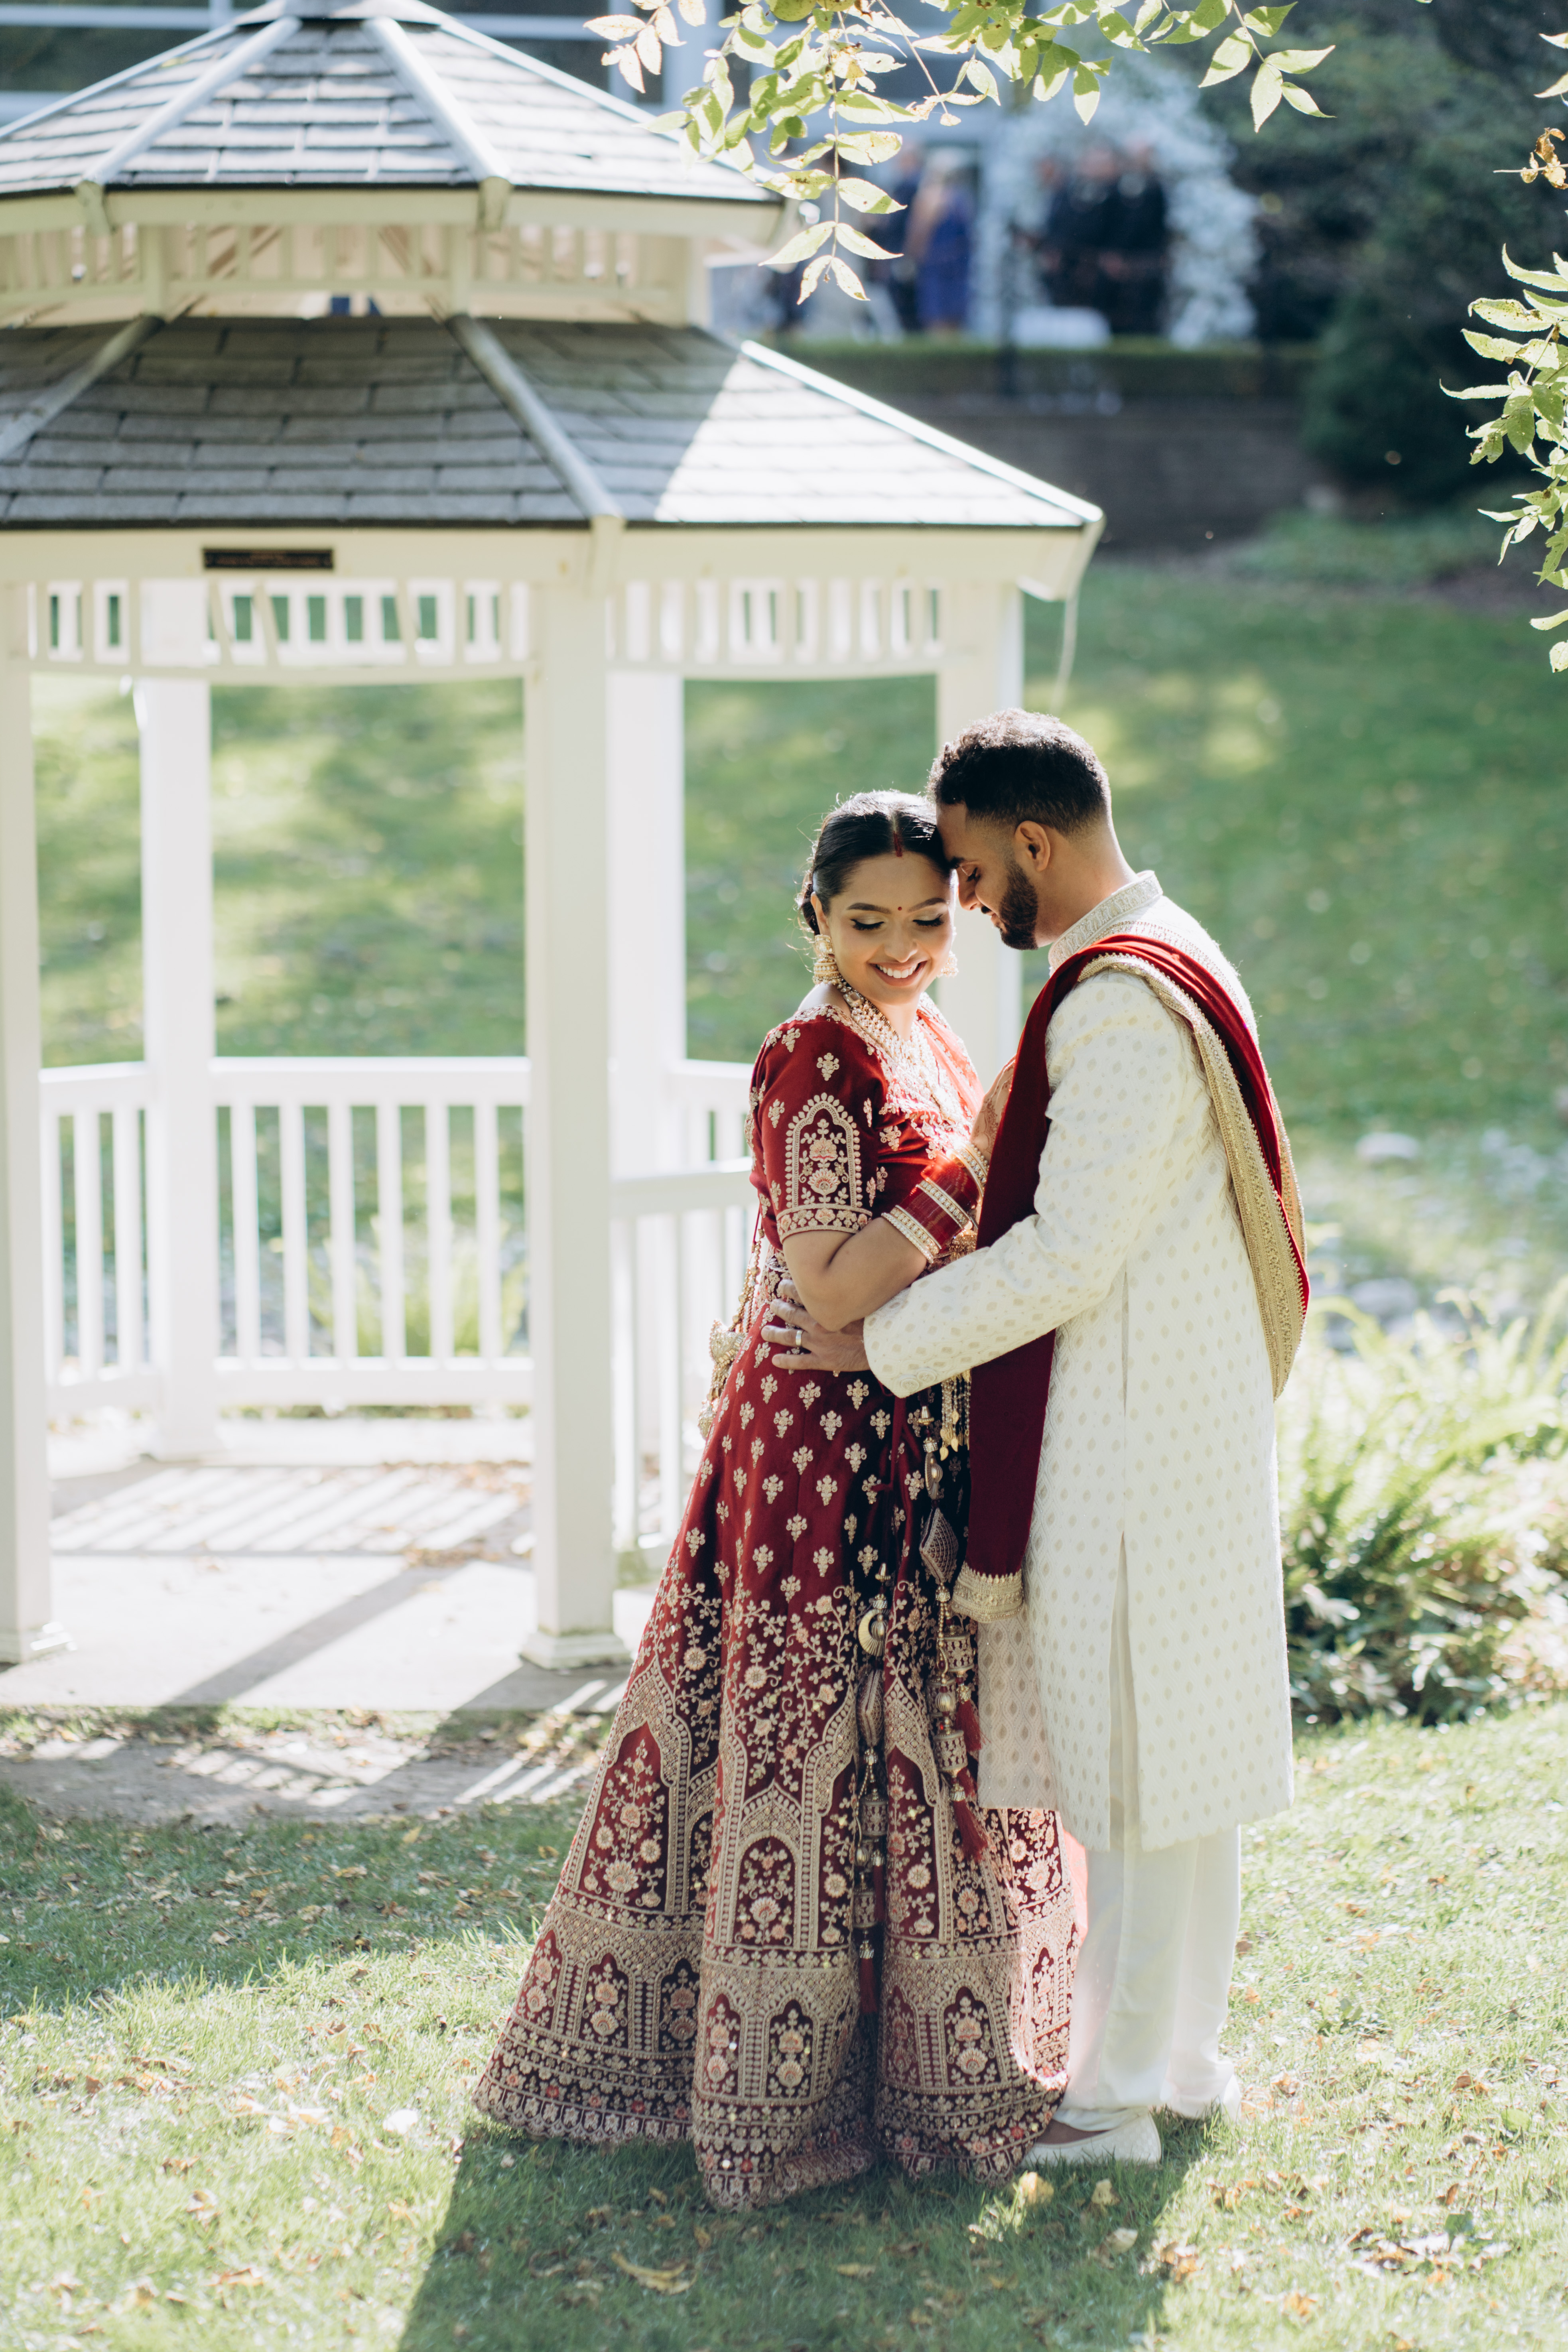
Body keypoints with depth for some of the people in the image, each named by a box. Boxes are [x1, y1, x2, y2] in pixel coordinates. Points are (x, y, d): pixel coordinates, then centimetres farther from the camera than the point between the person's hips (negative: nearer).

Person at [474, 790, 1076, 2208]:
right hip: (826, 1443, -9)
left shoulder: (927, 1042, 12)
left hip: (919, 1446, 9)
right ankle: (793, 2091, 5)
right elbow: (833, 1285, -23)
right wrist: (984, 1164, -23)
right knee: (817, 1740, -3)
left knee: (911, 1745, 16)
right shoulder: (813, 1061, -16)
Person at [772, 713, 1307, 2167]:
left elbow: (1069, 1254, -23)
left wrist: (883, 1340, -13)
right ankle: (1183, 2051, 26)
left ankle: (1118, 2097, 6)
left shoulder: (1121, 1007, -20)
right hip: (1180, 1410, 10)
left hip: (1137, 1435, -10)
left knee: (1137, 1765, -2)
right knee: (1177, 1745, 16)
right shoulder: (1165, 969, 13)